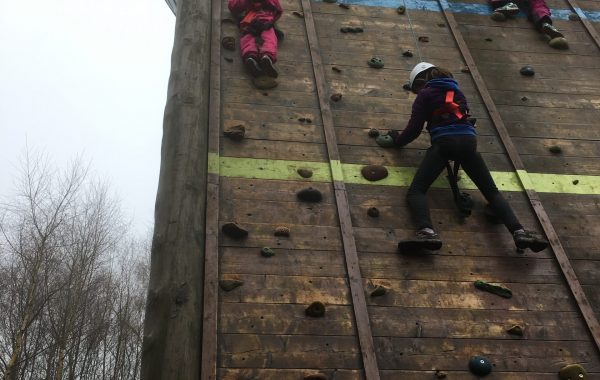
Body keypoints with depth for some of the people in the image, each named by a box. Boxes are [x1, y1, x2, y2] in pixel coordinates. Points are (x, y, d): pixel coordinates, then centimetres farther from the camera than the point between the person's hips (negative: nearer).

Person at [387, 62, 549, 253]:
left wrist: (397, 139, 24)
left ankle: (426, 232, -38)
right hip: (468, 141, 5)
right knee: (492, 192, 11)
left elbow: (414, 128, 6)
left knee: (416, 191, -10)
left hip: (443, 142, -5)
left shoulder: (425, 94, 12)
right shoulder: (456, 91, 29)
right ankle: (519, 231, -9)